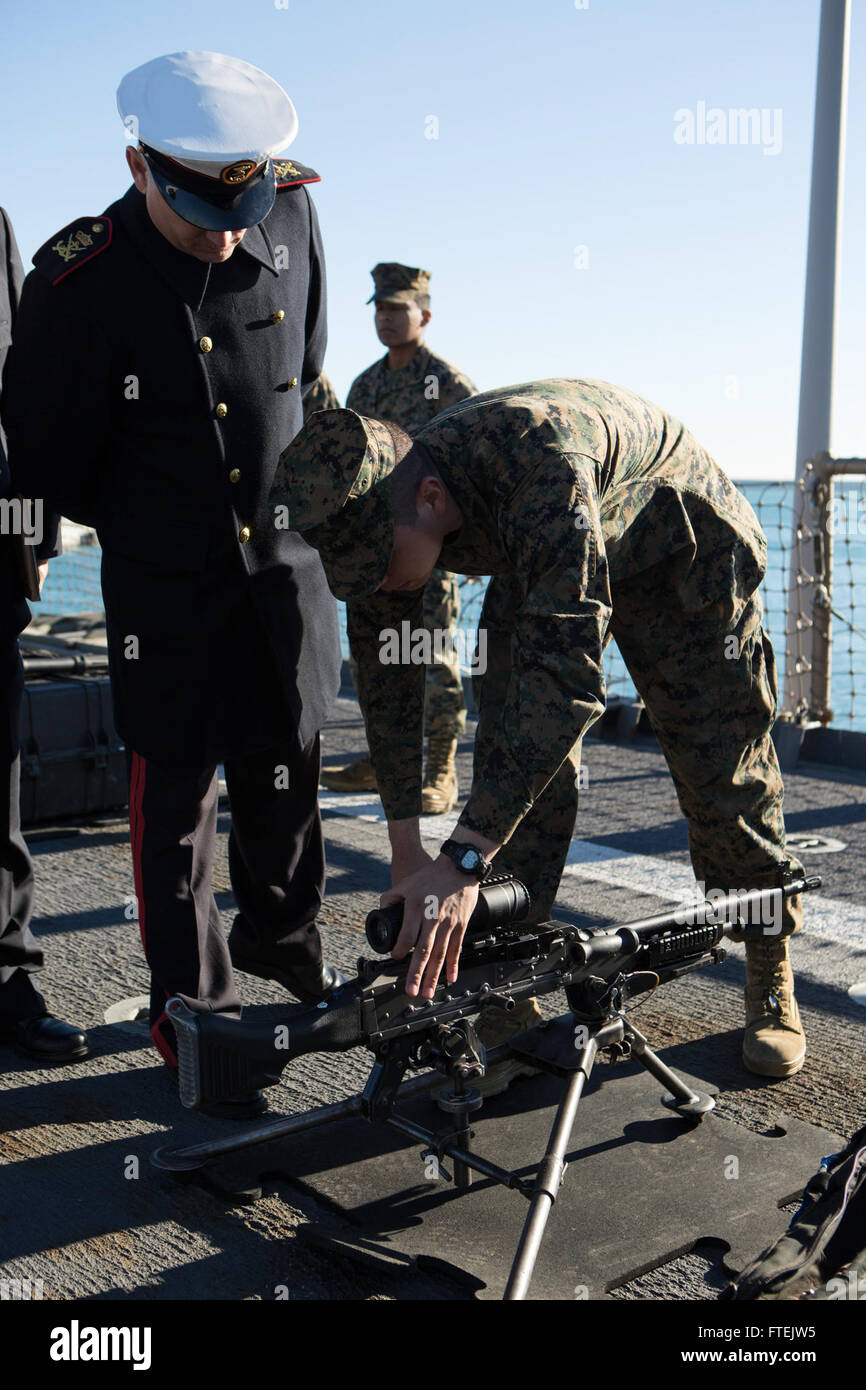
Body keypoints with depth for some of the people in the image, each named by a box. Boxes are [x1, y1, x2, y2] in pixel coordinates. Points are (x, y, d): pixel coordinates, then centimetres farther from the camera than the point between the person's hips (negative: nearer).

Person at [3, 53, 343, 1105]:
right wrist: (140, 524, 6)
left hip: (284, 561, 5)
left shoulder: (291, 217, -5)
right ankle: (191, 1008, 22)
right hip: (165, 582, -4)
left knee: (286, 773, 17)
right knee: (175, 792, 4)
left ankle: (280, 936, 42)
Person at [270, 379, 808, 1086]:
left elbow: (568, 674, -52)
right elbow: (387, 677, -15)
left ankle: (772, 978, 19)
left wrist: (465, 859, -54)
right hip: (536, 567, 5)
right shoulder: (377, 510, -25)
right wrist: (407, 850, -17)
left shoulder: (538, 460, -46)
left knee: (724, 768, 0)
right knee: (515, 761, -9)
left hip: (680, 547, -4)